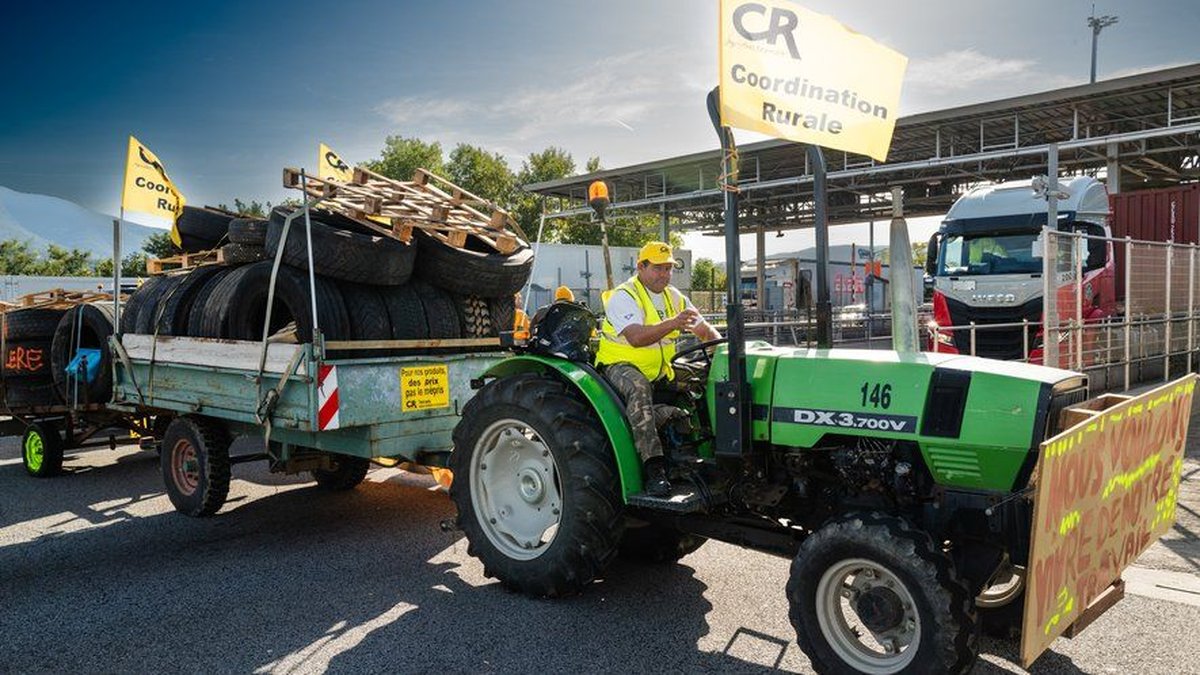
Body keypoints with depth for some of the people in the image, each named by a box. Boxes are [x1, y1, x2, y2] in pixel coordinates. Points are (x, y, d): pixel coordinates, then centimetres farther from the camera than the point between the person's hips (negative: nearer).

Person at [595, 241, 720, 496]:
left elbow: (704, 329, 14)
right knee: (639, 388, -38)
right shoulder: (623, 296, -13)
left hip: (660, 370, 7)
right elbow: (636, 338, -30)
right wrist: (673, 324, -43)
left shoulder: (673, 296, 10)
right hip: (621, 365, -7)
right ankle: (653, 467, -43)